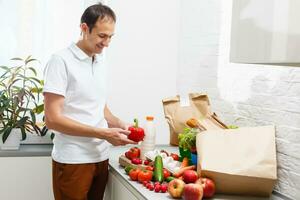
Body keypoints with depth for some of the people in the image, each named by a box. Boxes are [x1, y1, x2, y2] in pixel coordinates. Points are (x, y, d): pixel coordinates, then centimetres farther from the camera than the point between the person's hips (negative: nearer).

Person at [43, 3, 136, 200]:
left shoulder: (101, 63, 11)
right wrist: (103, 134, -19)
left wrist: (119, 124, -2)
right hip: (73, 160, -6)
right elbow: (53, 119, -16)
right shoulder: (61, 61, -11)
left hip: (101, 157, 7)